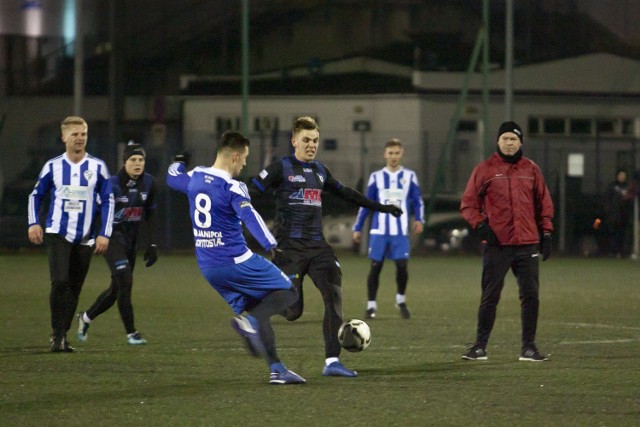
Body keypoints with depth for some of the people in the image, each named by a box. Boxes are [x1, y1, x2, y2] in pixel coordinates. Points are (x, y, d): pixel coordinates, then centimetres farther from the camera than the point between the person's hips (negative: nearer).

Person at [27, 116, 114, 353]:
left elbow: (107, 202, 5)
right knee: (60, 282, -18)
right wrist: (34, 223, -2)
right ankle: (58, 335, -10)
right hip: (58, 234, -2)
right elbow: (36, 195, 13)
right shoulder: (53, 166, 3)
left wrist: (104, 234, -2)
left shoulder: (97, 167, 2)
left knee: (74, 289, 6)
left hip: (85, 239, 2)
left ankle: (62, 336, 18)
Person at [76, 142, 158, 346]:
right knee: (125, 282, -15)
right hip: (112, 237, -6)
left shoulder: (148, 183, -1)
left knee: (116, 289, 11)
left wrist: (152, 245, 4)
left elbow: (150, 215, 7)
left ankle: (86, 317, 34)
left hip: (131, 240, 6)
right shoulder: (113, 184, -17)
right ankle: (131, 333, -6)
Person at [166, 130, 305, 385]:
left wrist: (179, 162, 52)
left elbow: (172, 178, 30)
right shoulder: (232, 187, -16)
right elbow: (249, 216, -35)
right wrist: (270, 245, -48)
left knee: (256, 310, 17)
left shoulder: (195, 178, 6)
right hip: (235, 263, -8)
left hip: (207, 267, 8)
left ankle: (276, 370, 8)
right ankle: (250, 321, -23)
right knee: (287, 292, 1)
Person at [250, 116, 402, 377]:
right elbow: (250, 192, -10)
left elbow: (346, 193, 30)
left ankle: (332, 362, -10)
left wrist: (380, 207, 35)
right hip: (290, 247, -6)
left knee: (334, 297, -11)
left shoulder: (320, 171, 17)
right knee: (292, 312, -11)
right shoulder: (281, 168, -3)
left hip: (317, 246, 6)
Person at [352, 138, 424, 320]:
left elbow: (418, 201, 9)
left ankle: (401, 300, 16)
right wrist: (357, 228, 9)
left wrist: (419, 220, -9)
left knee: (402, 265, -8)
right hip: (379, 231, 0)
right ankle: (371, 305, 8)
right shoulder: (376, 177, 7)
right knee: (375, 266, -2)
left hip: (400, 231, 0)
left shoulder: (409, 176, 7)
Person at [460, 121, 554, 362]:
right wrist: (479, 224, -11)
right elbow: (468, 204, 4)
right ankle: (480, 346, 7)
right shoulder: (484, 170, 3)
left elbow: (544, 204, 15)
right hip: (496, 245, -2)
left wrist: (546, 232, 7)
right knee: (490, 297, 0)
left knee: (530, 296, 0)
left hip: (527, 244, 2)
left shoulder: (531, 170, 11)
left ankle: (528, 347, 7)